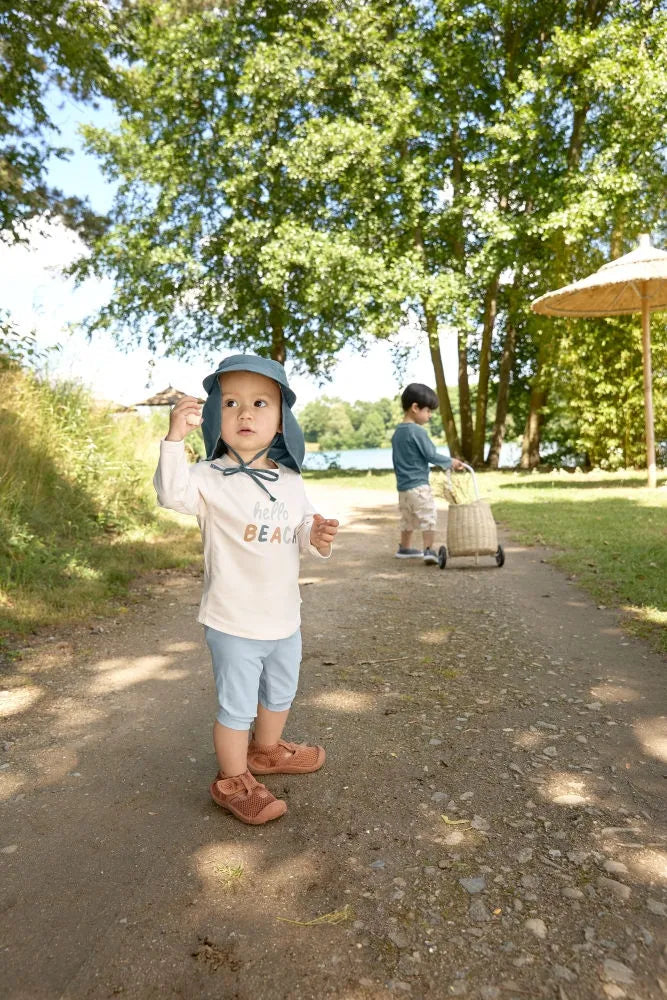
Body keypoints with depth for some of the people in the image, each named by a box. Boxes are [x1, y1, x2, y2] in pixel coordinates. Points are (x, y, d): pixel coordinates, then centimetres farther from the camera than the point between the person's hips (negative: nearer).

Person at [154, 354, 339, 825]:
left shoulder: (291, 481, 1)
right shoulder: (211, 478, -15)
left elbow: (302, 529, 8)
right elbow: (172, 493, -33)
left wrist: (317, 536, -14)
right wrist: (175, 439, -45)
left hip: (285, 618, 6)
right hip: (234, 624, -6)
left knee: (280, 696, 26)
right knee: (237, 709, 7)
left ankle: (267, 750, 51)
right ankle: (233, 782, 30)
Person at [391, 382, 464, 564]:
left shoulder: (397, 432, 10)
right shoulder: (417, 431, -16)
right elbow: (431, 455, -13)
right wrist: (450, 462, 1)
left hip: (402, 486, 9)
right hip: (418, 486, -9)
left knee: (407, 519, 20)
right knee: (428, 517, -5)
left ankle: (404, 548, 31)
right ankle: (428, 550, -12)